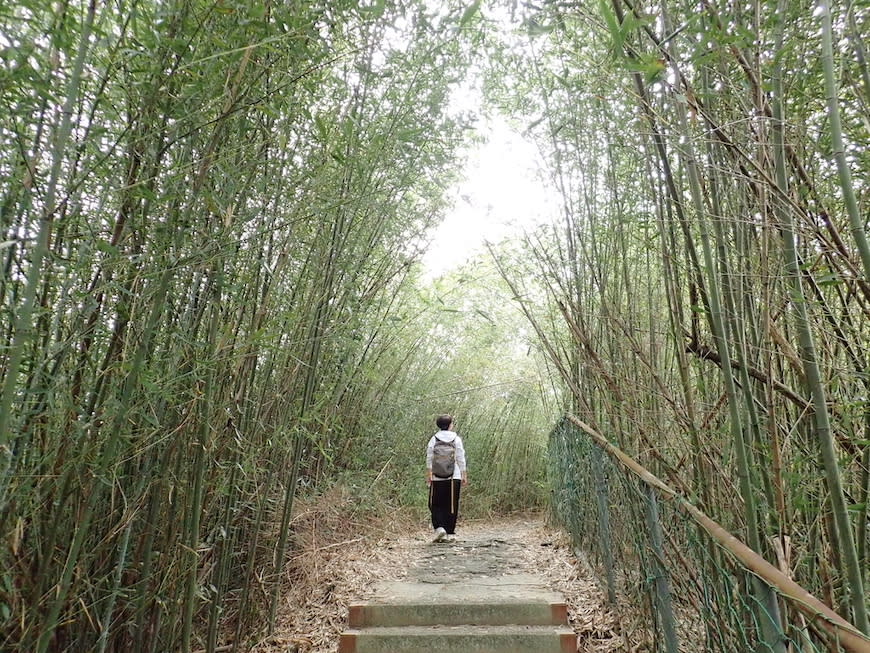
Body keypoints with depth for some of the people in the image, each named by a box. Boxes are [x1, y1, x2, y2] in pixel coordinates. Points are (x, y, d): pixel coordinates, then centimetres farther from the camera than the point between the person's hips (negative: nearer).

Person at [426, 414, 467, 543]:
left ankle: (439, 528, -7)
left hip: (437, 478, 0)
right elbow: (461, 459, 0)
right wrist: (464, 475, 5)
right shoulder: (456, 439, 0)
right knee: (451, 506, 9)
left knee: (436, 505, 10)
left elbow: (429, 459, -2)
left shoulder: (434, 439, 1)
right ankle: (450, 533, 11)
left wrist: (428, 475, 1)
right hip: (454, 477, 0)